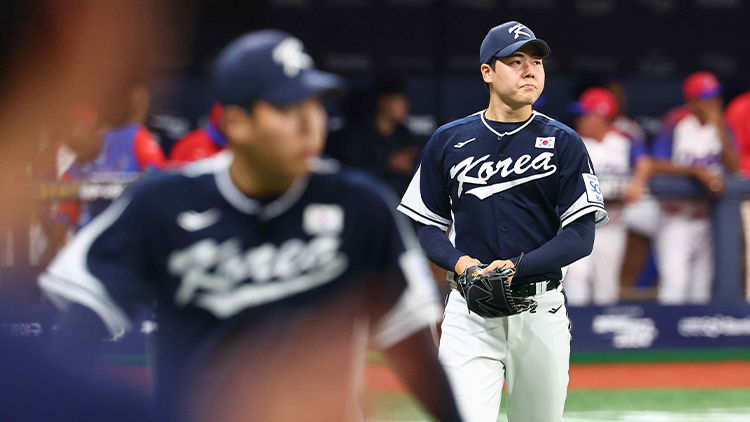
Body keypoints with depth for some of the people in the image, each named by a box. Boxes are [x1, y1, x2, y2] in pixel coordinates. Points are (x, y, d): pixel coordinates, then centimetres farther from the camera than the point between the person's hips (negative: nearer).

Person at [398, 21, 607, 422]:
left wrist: (516, 266, -17)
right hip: (471, 312, 0)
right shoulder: (448, 141, 7)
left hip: (541, 310, 1)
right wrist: (459, 262, -11)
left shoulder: (563, 143, 3)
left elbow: (581, 236, -3)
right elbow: (424, 224, 10)